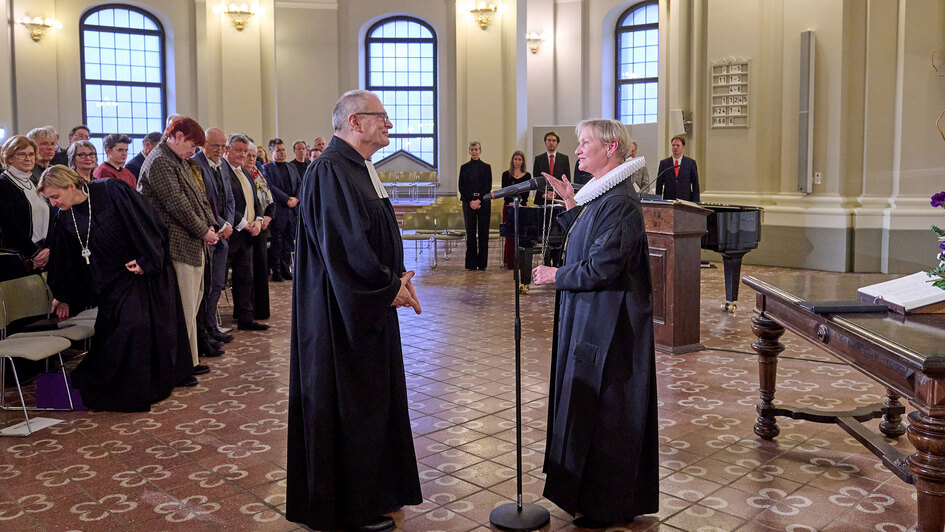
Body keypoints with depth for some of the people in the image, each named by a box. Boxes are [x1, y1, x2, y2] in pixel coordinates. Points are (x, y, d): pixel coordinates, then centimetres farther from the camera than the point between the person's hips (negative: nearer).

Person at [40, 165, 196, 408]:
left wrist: (147, 260, -18)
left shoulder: (112, 191, -18)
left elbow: (143, 222, -17)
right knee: (128, 325, -4)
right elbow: (67, 260, 11)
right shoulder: (66, 218, 0)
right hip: (113, 279, 4)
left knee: (155, 322, 1)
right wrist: (64, 296, 17)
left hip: (146, 269, -4)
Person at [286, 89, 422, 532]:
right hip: (344, 311, -10)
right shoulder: (331, 171, -19)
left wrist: (397, 276, 5)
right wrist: (389, 287, -15)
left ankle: (375, 491, 32)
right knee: (348, 404, 2)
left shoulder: (360, 168, 13)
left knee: (374, 399, 17)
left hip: (371, 305, 10)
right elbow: (344, 245, -24)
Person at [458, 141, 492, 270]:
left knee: (483, 232, -1)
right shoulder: (464, 167, 9)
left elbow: (488, 186, 0)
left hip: (483, 203, -1)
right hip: (468, 202, 1)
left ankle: (482, 262, 4)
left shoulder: (486, 167, 7)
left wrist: (479, 200, -11)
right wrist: (470, 201, -7)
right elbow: (461, 187, 5)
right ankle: (471, 263, 4)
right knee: (470, 232, 0)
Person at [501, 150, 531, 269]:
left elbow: (526, 193, 2)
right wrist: (511, 202, -14)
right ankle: (509, 262, 0)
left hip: (522, 206, 1)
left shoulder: (527, 176, 8)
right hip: (509, 206, 0)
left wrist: (520, 204, -14)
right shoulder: (506, 175, 7)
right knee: (509, 234, -4)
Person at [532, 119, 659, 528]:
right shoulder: (599, 194, 11)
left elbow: (602, 267, -24)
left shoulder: (619, 202, -20)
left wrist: (556, 276, -10)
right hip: (592, 320, 10)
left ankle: (608, 507, 19)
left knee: (604, 412, 3)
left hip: (607, 323, -10)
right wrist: (570, 204, 11)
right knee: (591, 407, 18)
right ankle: (588, 493, 32)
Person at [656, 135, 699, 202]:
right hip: (668, 201, 1)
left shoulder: (691, 163, 5)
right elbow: (659, 185, 8)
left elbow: (695, 185, 5)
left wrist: (694, 203, -3)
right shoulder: (663, 163, 7)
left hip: (686, 201, 0)